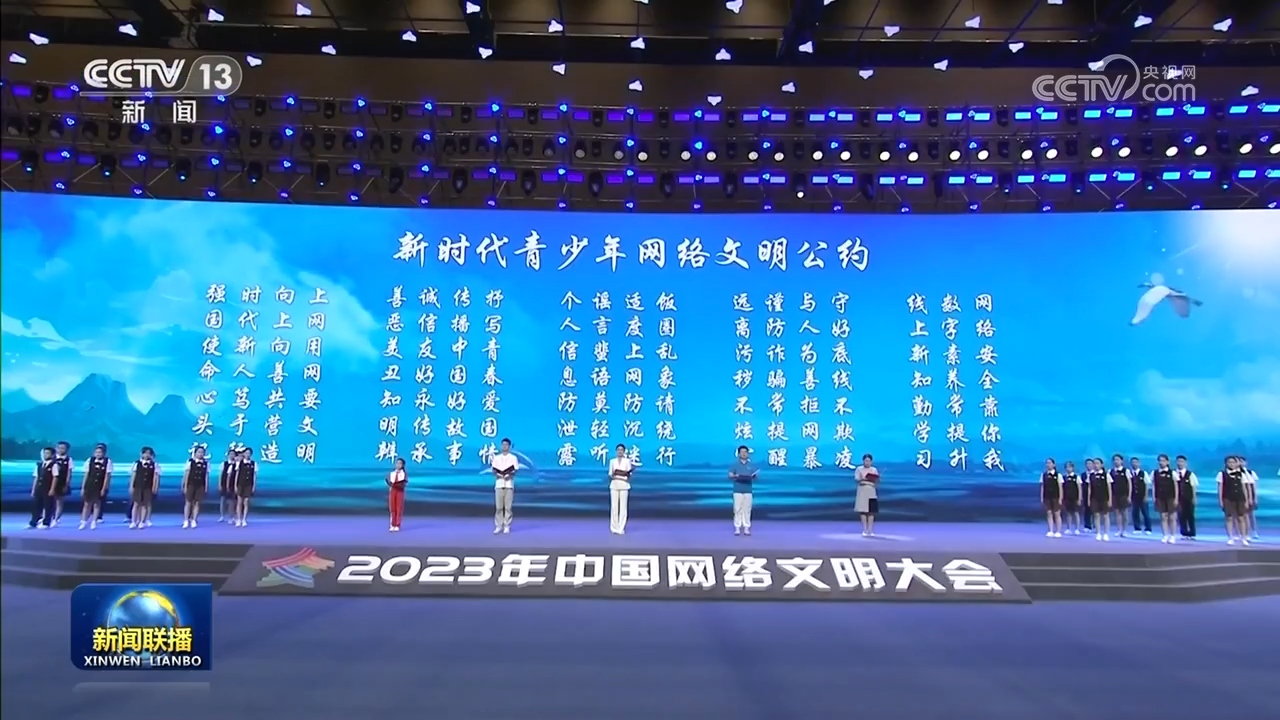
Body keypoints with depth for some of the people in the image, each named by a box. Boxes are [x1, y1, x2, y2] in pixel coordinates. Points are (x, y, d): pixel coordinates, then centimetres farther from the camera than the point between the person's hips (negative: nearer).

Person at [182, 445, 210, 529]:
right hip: (191, 484, -2)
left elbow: (206, 475, 4)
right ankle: (186, 521, 5)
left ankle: (193, 521, 9)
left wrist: (206, 486, 2)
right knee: (188, 502, 0)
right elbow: (186, 474, -2)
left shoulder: (206, 463, 3)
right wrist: (185, 486, -4)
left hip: (200, 485, 2)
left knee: (197, 503, 3)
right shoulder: (190, 462, -3)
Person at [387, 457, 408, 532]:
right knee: (392, 509, 1)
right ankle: (393, 525, 7)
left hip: (400, 491, -2)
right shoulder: (391, 473, 7)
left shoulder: (405, 473, 1)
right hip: (392, 491, 2)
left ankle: (397, 526, 2)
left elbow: (405, 484, -7)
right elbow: (389, 483, 1)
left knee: (399, 509, -3)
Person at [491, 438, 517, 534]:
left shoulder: (513, 457, 5)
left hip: (509, 484, -2)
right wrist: (497, 474, -14)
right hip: (499, 484, 2)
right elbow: (493, 470, 8)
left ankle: (507, 526, 4)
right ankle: (498, 526, 5)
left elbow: (515, 471, 1)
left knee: (508, 506, -2)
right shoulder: (496, 457, 12)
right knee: (498, 506, -1)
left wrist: (510, 475, -19)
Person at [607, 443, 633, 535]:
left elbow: (629, 475, 3)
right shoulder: (612, 461, 9)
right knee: (614, 506, -2)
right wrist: (612, 476, -13)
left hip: (624, 485, -1)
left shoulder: (627, 461, 5)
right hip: (614, 485, 1)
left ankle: (621, 528, 1)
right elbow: (610, 474, 7)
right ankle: (614, 528, 5)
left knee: (623, 507, -3)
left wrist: (628, 473, -18)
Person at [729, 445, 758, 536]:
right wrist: (735, 476, -24)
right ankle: (737, 528, 1)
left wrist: (753, 476, -19)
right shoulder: (734, 465, 6)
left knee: (747, 510, 1)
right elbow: (730, 475, -3)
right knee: (737, 509, -3)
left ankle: (746, 528, 5)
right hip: (738, 491, -1)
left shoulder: (752, 465, 10)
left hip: (748, 491, 1)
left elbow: (756, 476, 5)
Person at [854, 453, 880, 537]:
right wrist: (861, 479, -29)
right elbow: (855, 479, -8)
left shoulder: (874, 470, 10)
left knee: (871, 511, -2)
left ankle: (870, 531, 3)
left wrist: (876, 480, -16)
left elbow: (877, 481, 8)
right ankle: (865, 530, 2)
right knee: (863, 511, -3)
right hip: (862, 492, -2)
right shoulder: (859, 469, 3)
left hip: (872, 492, 2)